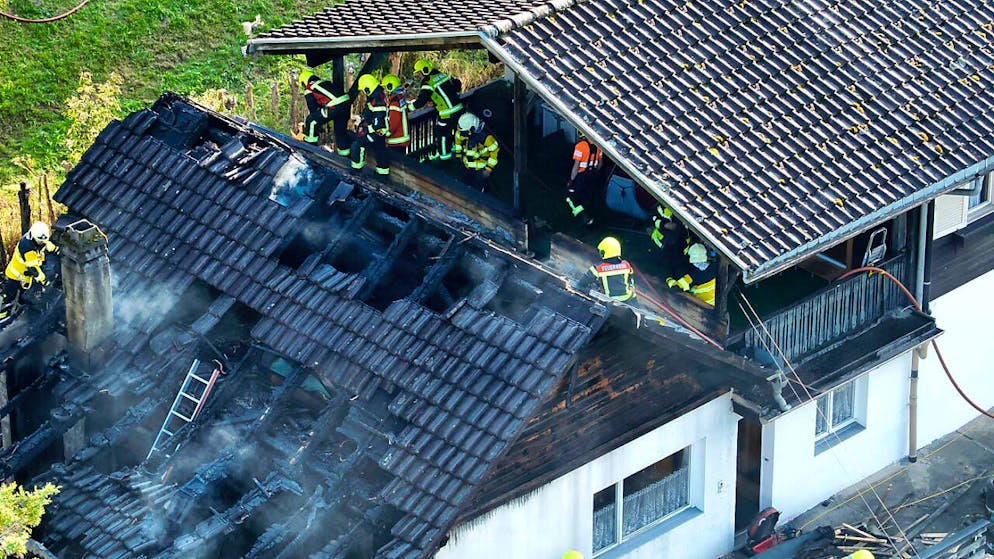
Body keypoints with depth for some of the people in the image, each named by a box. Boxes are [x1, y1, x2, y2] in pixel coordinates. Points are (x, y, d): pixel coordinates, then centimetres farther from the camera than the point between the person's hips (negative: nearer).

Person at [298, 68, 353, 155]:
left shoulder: (309, 90, 11)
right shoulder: (325, 82, 32)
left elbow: (313, 109, 12)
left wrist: (319, 126, 24)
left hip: (334, 106, -7)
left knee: (311, 120, 9)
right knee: (340, 130, 23)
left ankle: (310, 144, 16)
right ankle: (345, 154, 32)